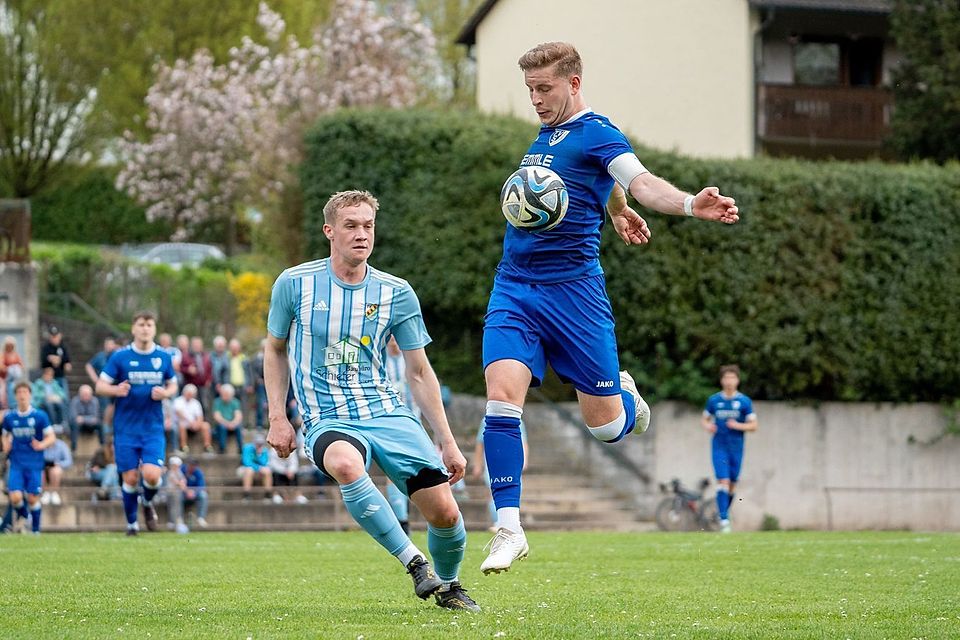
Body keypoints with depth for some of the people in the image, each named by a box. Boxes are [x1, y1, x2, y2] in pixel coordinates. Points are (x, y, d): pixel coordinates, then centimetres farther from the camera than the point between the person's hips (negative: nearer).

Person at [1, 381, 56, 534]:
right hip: (16, 463, 2)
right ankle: (22, 514, 20)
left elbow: (51, 437, -1)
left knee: (33, 498, -1)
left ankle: (35, 530, 15)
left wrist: (41, 445, -19)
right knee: (15, 497, -12)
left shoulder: (40, 416, -4)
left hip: (35, 464, -2)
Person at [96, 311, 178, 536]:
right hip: (126, 427, -1)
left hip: (153, 427, 1)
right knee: (130, 478, -1)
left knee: (151, 475, -15)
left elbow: (173, 385, 16)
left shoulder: (163, 357, 4)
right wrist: (116, 390, -23)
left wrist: (165, 393, -7)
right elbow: (100, 386, -2)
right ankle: (131, 523, 21)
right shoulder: (120, 357, -3)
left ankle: (148, 502, 19)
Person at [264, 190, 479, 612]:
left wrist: (448, 442, 8)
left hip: (388, 414, 2)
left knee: (445, 512, -10)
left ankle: (448, 586, 23)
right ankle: (414, 563, -27)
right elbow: (275, 349, 14)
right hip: (328, 420, -2)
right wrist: (277, 417, 4)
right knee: (345, 464, -39)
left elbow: (419, 372, 10)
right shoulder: (295, 284, -2)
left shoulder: (396, 293, 2)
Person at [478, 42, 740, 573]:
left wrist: (690, 204, -43)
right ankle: (509, 529, -9)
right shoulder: (543, 136, 15)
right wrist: (617, 211, 42)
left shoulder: (596, 134, -8)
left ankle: (625, 395, 38)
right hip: (513, 288, 6)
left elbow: (642, 183, -26)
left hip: (572, 289, -6)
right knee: (501, 396, -14)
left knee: (606, 425, 0)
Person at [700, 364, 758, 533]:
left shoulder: (744, 401, 0)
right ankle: (723, 519, -17)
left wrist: (738, 425, -17)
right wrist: (707, 426, -7)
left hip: (736, 448, 1)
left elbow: (753, 425, 0)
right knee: (723, 481, -13)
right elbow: (704, 419, 15)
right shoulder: (713, 400, 4)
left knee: (732, 484, 7)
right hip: (719, 447, -1)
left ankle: (725, 512, 27)